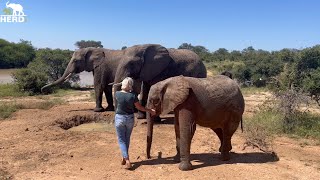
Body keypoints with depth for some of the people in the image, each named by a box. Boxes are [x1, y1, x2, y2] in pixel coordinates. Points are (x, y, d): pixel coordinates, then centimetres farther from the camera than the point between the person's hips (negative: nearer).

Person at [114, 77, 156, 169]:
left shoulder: (117, 94, -12)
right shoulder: (132, 96, -13)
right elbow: (139, 107, -3)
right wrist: (150, 110, 10)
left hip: (119, 118, -1)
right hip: (130, 118, 1)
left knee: (121, 140, 7)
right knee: (127, 139, 19)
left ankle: (127, 161, -4)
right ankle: (124, 158, 31)